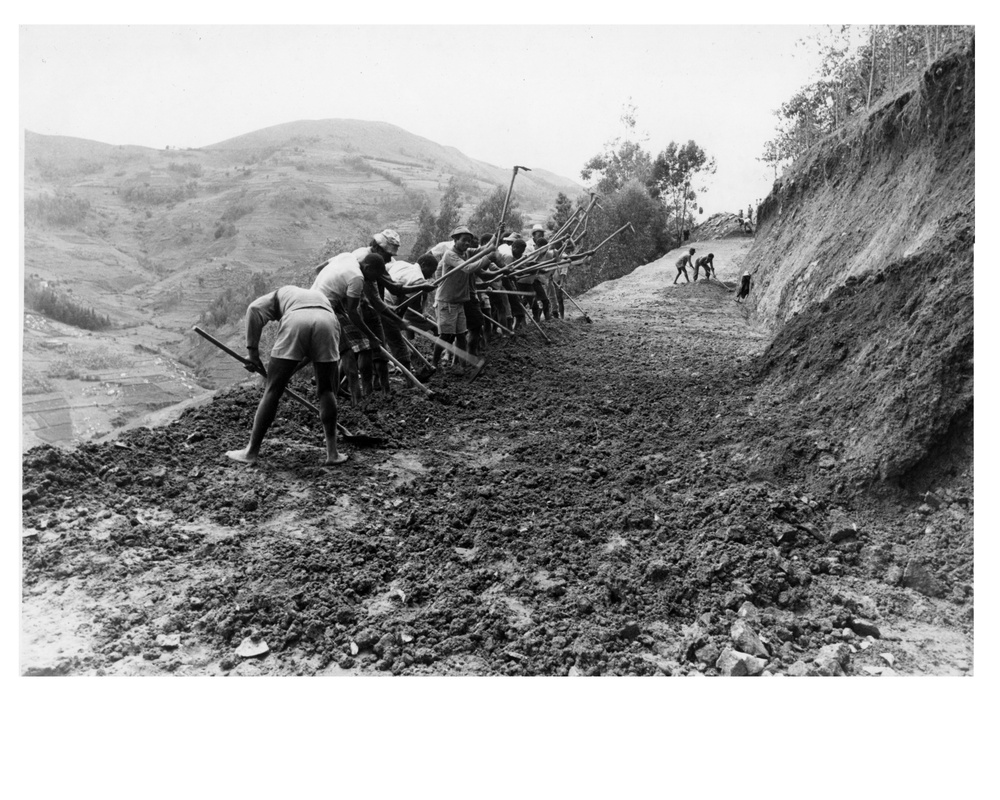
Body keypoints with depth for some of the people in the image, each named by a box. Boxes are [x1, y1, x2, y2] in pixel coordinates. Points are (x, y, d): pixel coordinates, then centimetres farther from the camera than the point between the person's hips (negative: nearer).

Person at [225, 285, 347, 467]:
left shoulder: (282, 293, 34)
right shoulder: (320, 296, 43)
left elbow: (254, 309, 13)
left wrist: (253, 351, 12)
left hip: (294, 322, -2)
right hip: (327, 324, 2)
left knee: (272, 391, 6)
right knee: (327, 391, 15)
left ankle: (251, 452, 13)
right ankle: (332, 453, 15)